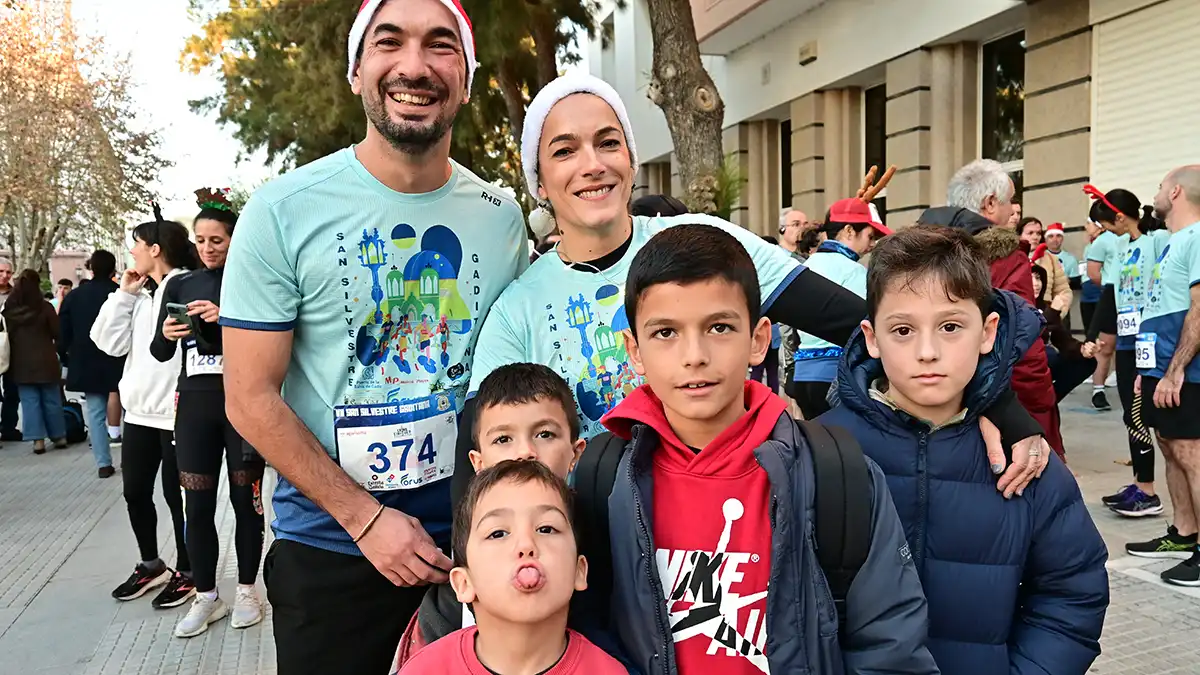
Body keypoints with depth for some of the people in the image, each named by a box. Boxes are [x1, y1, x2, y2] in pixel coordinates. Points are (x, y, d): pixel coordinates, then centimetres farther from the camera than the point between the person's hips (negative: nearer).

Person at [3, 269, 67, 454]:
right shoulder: (44, 307, -9)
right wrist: (57, 350, 12)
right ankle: (59, 436, 15)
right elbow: (57, 333, -5)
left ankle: (38, 439, 2)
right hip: (45, 360, -2)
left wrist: (14, 355, 16)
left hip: (21, 362, 2)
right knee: (51, 400, 8)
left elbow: (6, 334, 6)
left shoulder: (8, 309, -1)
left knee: (30, 401, 4)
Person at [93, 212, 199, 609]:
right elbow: (110, 342, 7)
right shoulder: (139, 295, 12)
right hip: (140, 411, 8)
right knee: (135, 491, 16)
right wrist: (124, 294, 2)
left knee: (175, 494, 3)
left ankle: (186, 573, 20)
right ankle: (151, 565, 34)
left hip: (176, 413, -8)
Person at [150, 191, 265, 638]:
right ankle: (205, 597, 19)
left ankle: (247, 590, 21)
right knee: (198, 505, 6)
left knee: (245, 498, 6)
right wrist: (166, 335, -13)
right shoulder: (180, 285, 9)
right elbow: (160, 353, 9)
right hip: (194, 404, 3)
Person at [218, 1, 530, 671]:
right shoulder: (283, 211, -11)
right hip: (329, 547, -2)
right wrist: (365, 517, -15)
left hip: (471, 538, 3)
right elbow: (251, 398, -10)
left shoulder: (502, 215, -1)